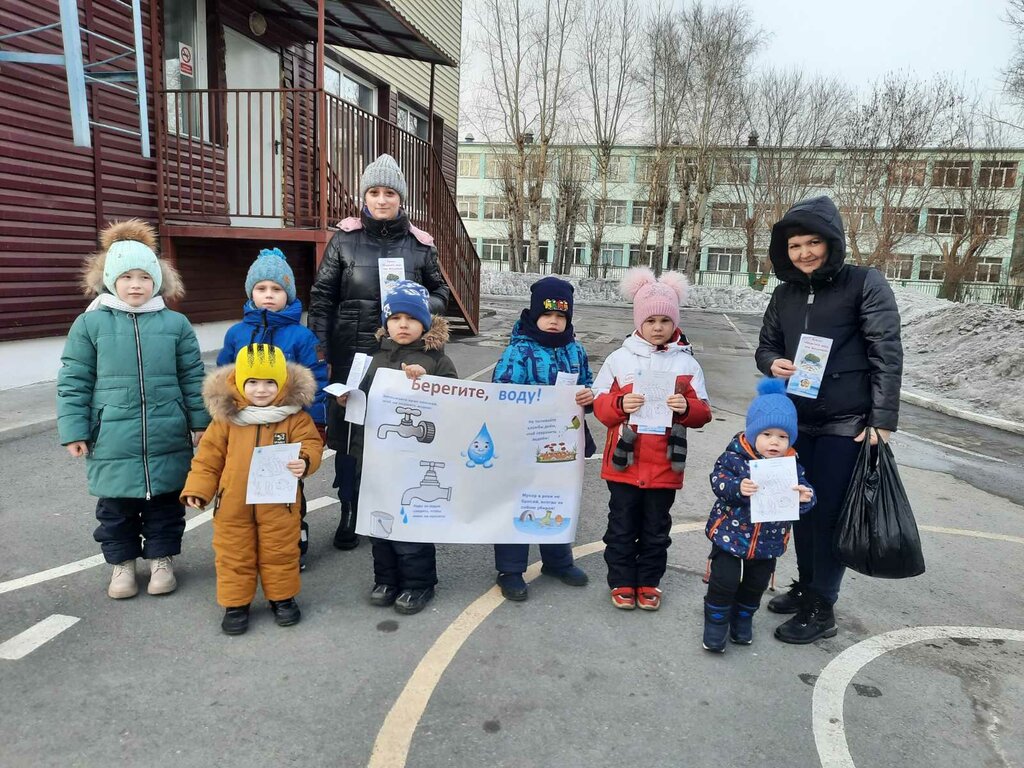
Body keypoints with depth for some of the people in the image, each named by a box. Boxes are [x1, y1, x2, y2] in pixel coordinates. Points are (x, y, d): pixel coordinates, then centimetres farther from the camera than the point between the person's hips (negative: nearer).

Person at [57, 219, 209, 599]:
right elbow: (73, 382, 1)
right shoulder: (90, 323, -1)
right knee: (116, 506, 13)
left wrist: (200, 422, 4)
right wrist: (73, 430, -3)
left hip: (167, 439, 1)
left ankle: (161, 558, 31)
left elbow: (193, 378, 5)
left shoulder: (175, 323, 1)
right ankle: (122, 562, 32)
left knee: (165, 502, 13)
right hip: (112, 440, 0)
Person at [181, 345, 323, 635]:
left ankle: (282, 597, 34)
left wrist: (304, 462, -31)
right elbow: (209, 455, 2)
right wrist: (197, 488, -3)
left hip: (279, 503, -1)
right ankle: (235, 603, 30)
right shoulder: (226, 417, -3)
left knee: (280, 553, 14)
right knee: (234, 555, 12)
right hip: (233, 503, 1)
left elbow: (310, 445, -9)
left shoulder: (295, 417, -7)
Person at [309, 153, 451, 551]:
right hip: (351, 354, 0)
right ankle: (349, 513, 23)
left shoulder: (420, 245, 4)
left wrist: (424, 308, -9)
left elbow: (440, 291, 14)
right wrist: (320, 352, -5)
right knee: (348, 432, 6)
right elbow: (321, 298, 2)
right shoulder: (344, 240, 2)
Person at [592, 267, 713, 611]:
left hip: (665, 464, 1)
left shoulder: (686, 363, 1)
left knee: (656, 528, 14)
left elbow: (702, 413, 0)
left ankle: (649, 582, 31)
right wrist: (620, 405, -22)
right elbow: (600, 404, -2)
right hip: (625, 461, 0)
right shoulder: (619, 358, -2)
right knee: (622, 526, 11)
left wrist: (687, 408, -21)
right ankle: (622, 582, 28)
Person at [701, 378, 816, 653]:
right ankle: (716, 625, 22)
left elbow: (802, 493, -6)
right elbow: (718, 481, -23)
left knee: (756, 584, 19)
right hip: (731, 534, -4)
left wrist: (806, 498, -29)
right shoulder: (734, 457, -15)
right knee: (724, 581, 1)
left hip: (768, 540, 4)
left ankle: (742, 620, 42)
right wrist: (738, 488, -42)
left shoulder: (791, 466, -6)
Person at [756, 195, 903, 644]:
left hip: (846, 425, -5)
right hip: (796, 422, 6)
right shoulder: (786, 293, 8)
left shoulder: (865, 284, -9)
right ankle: (805, 586, 31)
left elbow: (887, 354, -11)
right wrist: (772, 364, -8)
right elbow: (766, 345, 16)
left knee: (829, 513, 1)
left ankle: (821, 608, 15)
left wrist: (882, 420, -16)